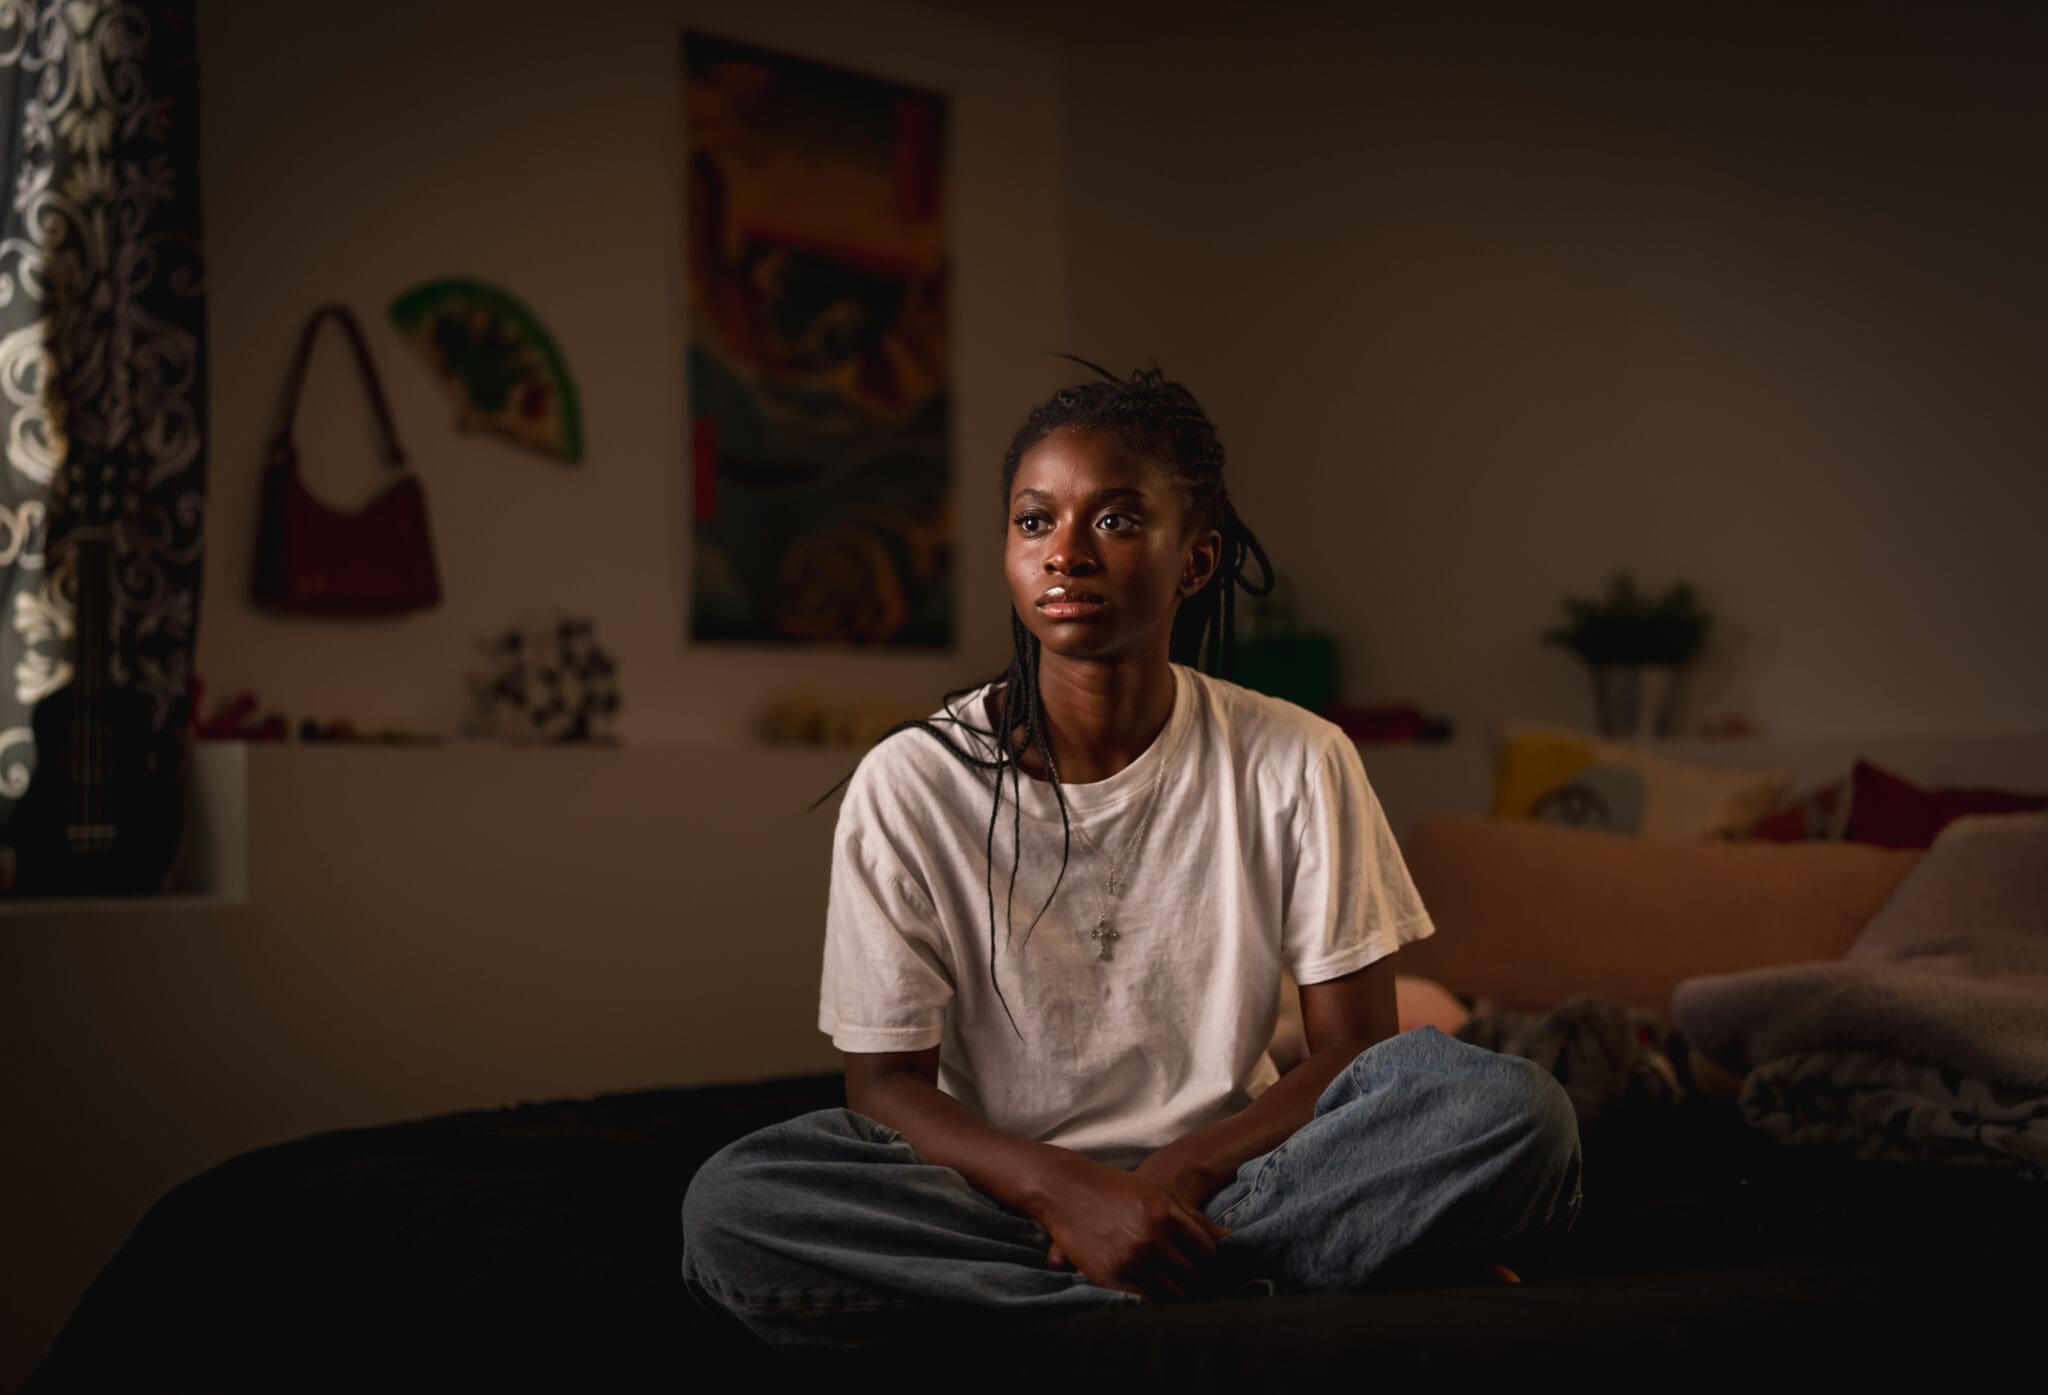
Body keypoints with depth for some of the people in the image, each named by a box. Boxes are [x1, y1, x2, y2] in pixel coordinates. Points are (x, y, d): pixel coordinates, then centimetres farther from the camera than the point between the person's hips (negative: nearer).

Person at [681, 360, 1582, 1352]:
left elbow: (1356, 1046, -1)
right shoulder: (908, 785, -4)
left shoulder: (1297, 765, -2)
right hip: (1005, 1187, 0)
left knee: (1518, 1113, -25)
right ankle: (1237, 1291, -24)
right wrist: (1065, 1190, -24)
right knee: (729, 1206, -31)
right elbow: (887, 1084, -5)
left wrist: (1181, 1170, -19)